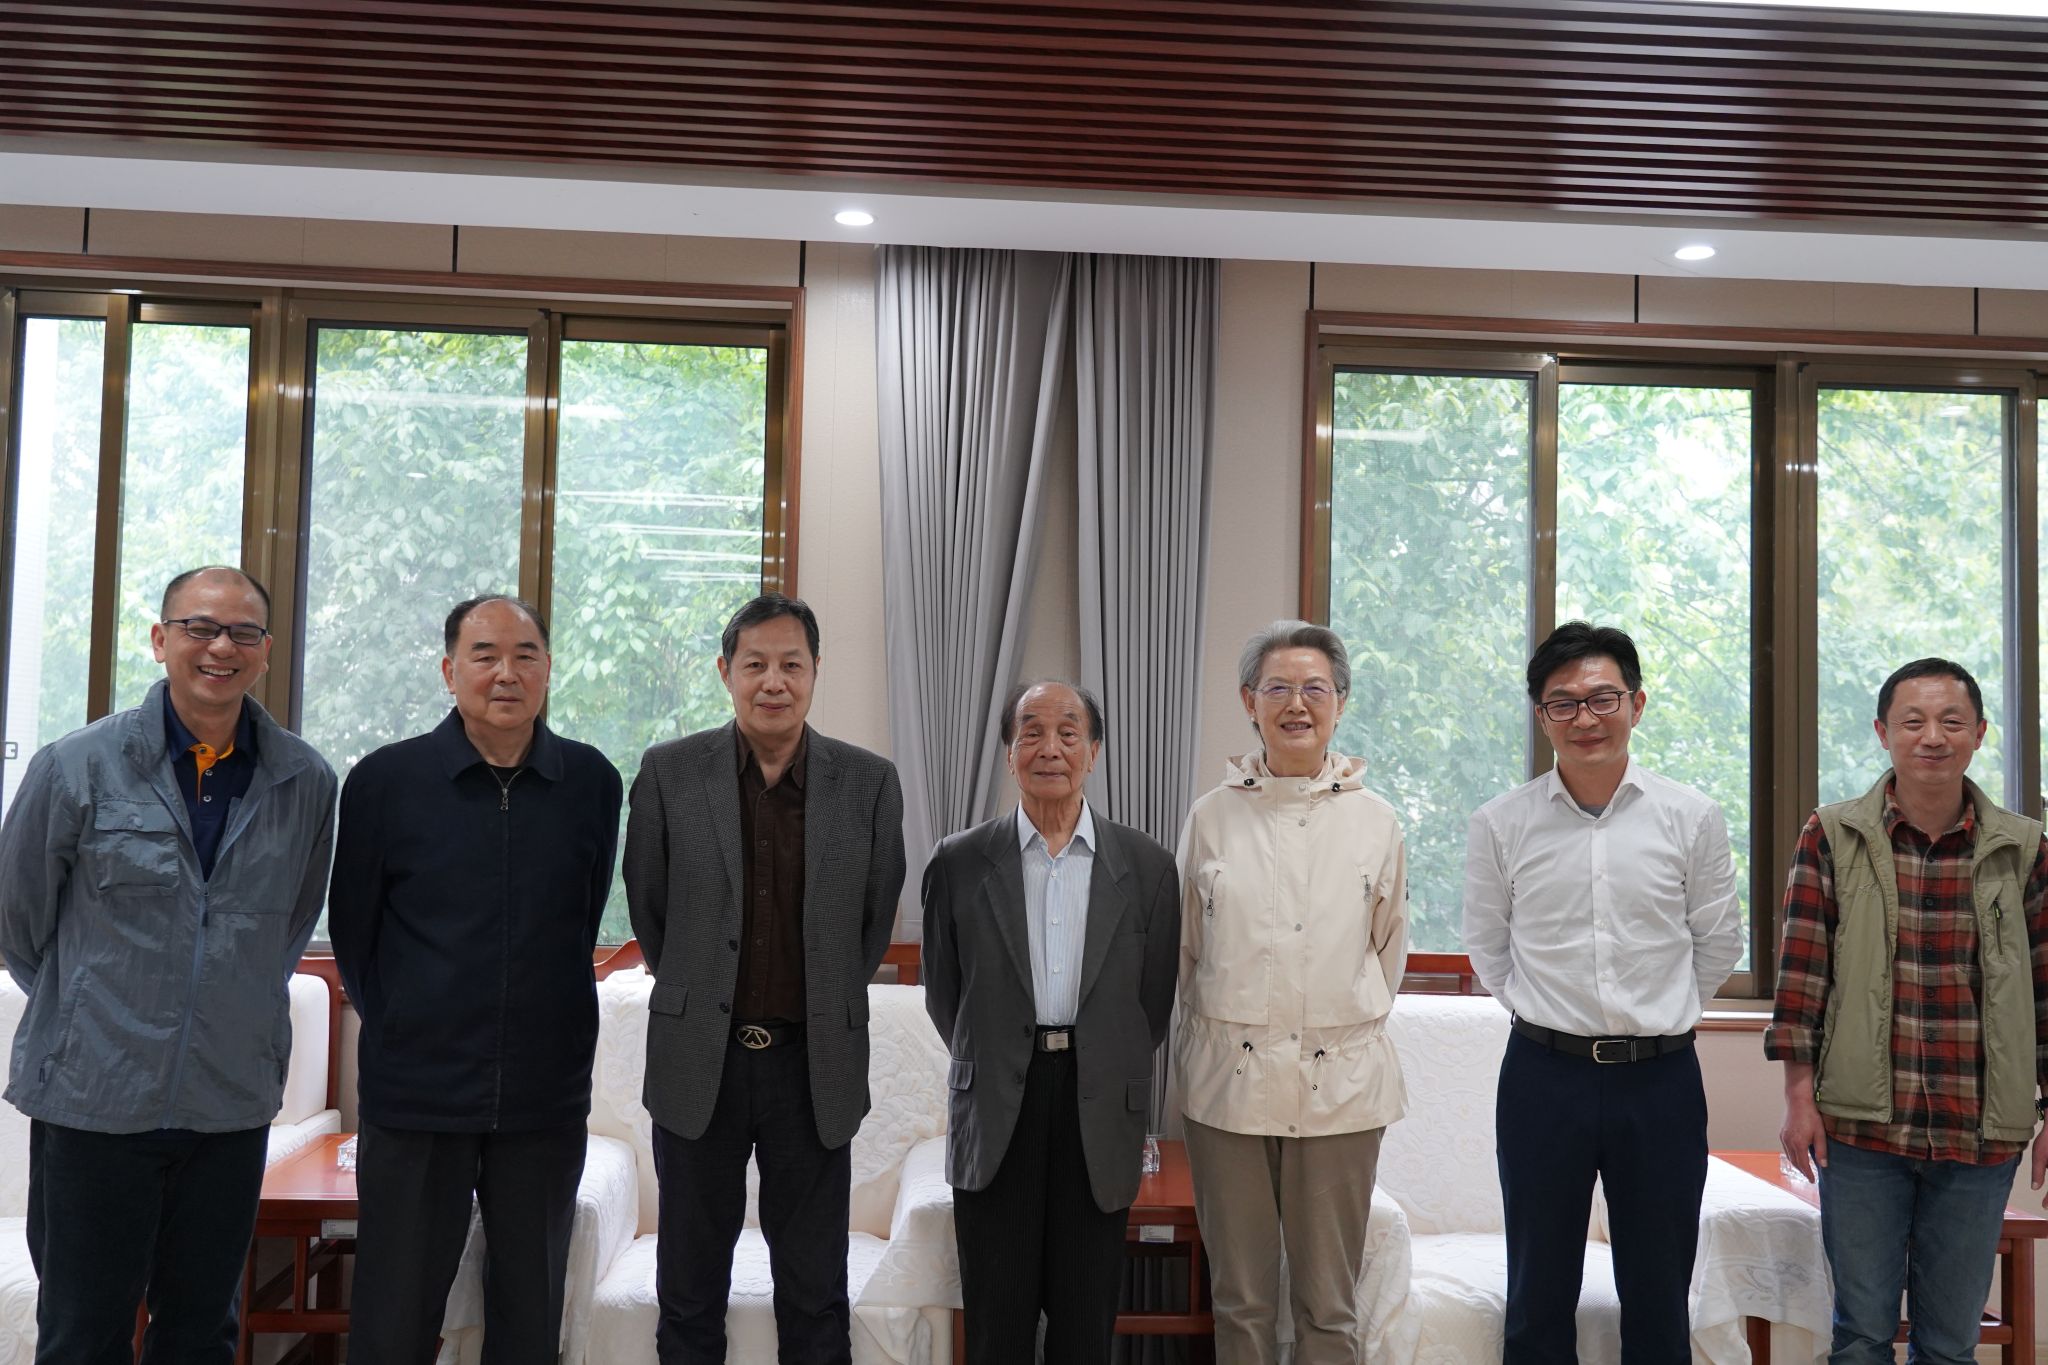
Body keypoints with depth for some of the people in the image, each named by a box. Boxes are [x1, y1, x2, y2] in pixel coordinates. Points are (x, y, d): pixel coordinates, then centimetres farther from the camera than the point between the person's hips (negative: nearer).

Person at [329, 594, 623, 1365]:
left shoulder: (593, 783, 1)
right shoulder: (384, 780, -4)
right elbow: (351, 927, 5)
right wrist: (401, 1031, 10)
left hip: (546, 1098, 2)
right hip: (414, 1095, -1)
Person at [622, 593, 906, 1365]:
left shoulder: (870, 783, -2)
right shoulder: (669, 773, -3)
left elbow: (876, 919, 7)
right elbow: (647, 906, 7)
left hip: (816, 1065, 0)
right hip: (699, 1061, 0)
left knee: (816, 1300, 10)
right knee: (690, 1294, 14)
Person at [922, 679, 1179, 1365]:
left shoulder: (1147, 866, 0)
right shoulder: (959, 863, -1)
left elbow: (1154, 1000, 7)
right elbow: (943, 993, 8)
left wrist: (1101, 1073, 10)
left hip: (1100, 1118, 0)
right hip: (996, 1118, 0)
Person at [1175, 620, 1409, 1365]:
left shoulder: (1374, 819, 2)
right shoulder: (1212, 816, 2)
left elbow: (1389, 948, 13)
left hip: (1340, 1084, 0)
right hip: (1229, 1079, 0)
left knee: (1329, 1305, 9)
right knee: (1241, 1300, 10)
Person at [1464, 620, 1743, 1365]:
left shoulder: (1691, 817, -3)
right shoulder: (1501, 824, -3)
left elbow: (1719, 941, 8)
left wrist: (1658, 1018, 9)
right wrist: (1548, 1016, 6)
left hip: (1661, 1079, 0)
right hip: (1544, 1076, 0)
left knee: (1659, 1303, 13)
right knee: (1538, 1302, 12)